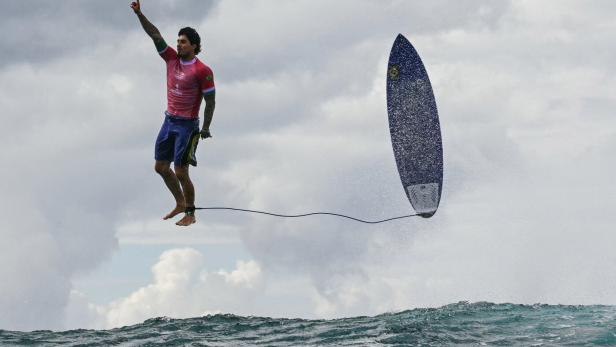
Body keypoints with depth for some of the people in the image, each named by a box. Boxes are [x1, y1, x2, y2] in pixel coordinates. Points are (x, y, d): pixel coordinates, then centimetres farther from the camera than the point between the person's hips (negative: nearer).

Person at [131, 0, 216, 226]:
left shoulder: (202, 71, -15)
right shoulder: (172, 59, 2)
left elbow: (210, 101, -11)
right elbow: (155, 35, -1)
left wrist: (206, 128, -11)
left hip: (187, 125, -7)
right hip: (169, 121, 7)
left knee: (181, 172, -5)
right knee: (161, 167, 12)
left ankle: (190, 214, 9)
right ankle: (180, 204, 29)